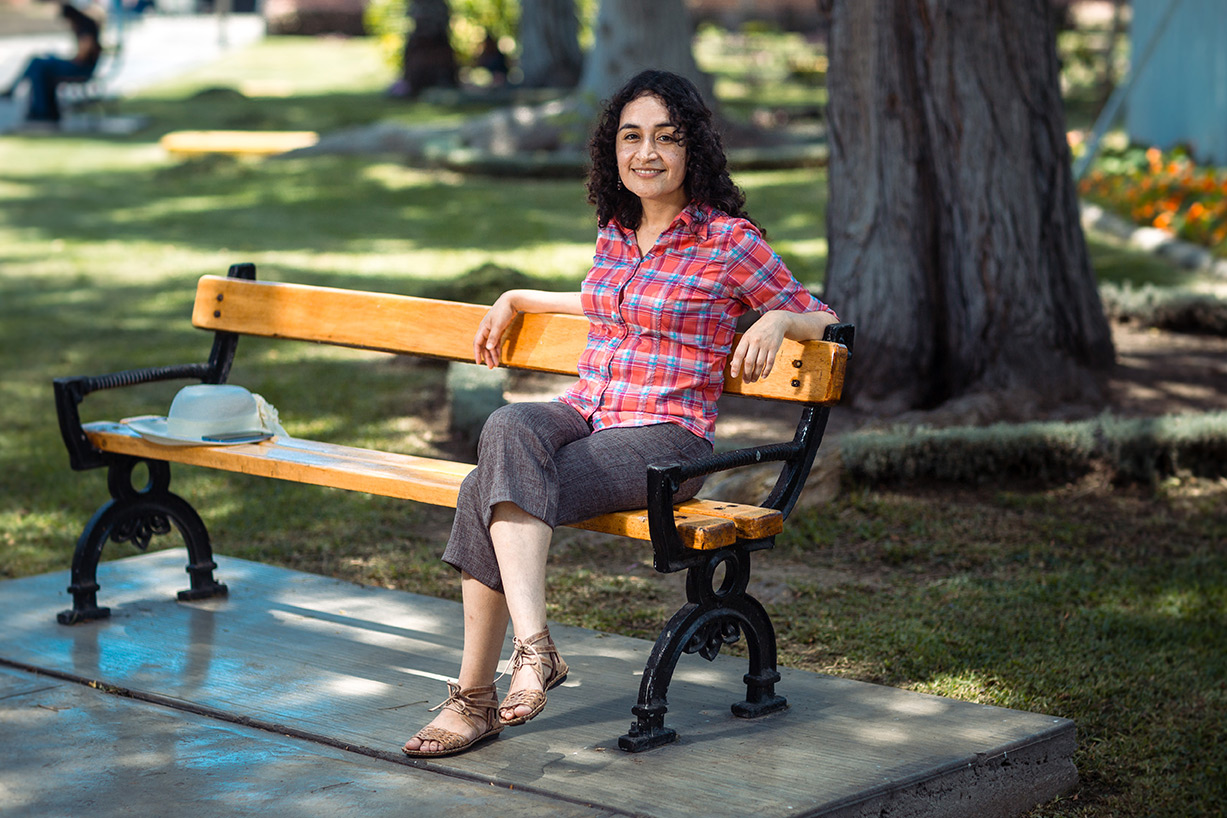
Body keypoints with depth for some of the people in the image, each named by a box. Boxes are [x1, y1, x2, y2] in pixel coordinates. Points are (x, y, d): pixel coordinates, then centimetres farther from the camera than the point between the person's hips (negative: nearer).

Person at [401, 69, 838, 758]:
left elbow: (824, 323, 5)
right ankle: (534, 645, -36)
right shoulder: (615, 234, 16)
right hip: (583, 417, 6)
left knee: (487, 489, -28)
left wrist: (776, 320, -16)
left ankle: (476, 697, -23)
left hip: (664, 437, -6)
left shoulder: (730, 241, -2)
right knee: (508, 427, -31)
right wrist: (516, 299, 36)